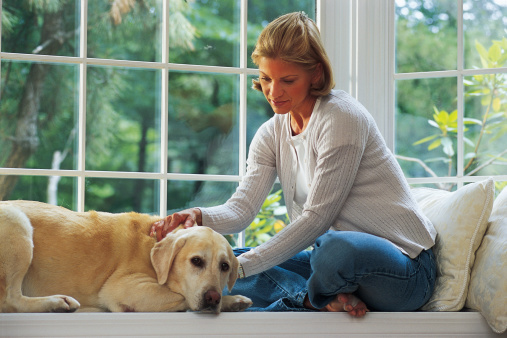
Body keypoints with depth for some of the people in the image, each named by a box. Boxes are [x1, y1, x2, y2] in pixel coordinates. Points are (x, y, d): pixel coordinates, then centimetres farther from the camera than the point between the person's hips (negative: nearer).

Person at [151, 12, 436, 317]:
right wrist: (198, 217, -27)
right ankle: (327, 299, -16)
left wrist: (241, 267, -24)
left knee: (339, 249, -41)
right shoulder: (270, 135, 8)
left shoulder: (342, 118, -16)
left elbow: (317, 216, -20)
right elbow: (242, 207, -3)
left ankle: (310, 299, -7)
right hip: (337, 255, 7)